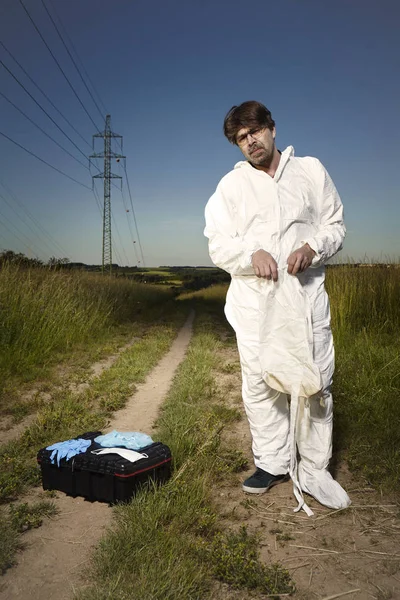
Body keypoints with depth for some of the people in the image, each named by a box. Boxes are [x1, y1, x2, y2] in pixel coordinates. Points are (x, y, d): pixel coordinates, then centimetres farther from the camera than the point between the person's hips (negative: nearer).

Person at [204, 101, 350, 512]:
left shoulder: (311, 170, 9)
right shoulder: (230, 185, 8)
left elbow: (335, 225, 10)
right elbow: (218, 245, 3)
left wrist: (312, 247, -13)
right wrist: (251, 254, -18)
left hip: (307, 293, 0)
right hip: (253, 298, 0)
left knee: (317, 383, 2)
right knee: (259, 383, 5)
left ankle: (314, 472, 17)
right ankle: (271, 463, 23)